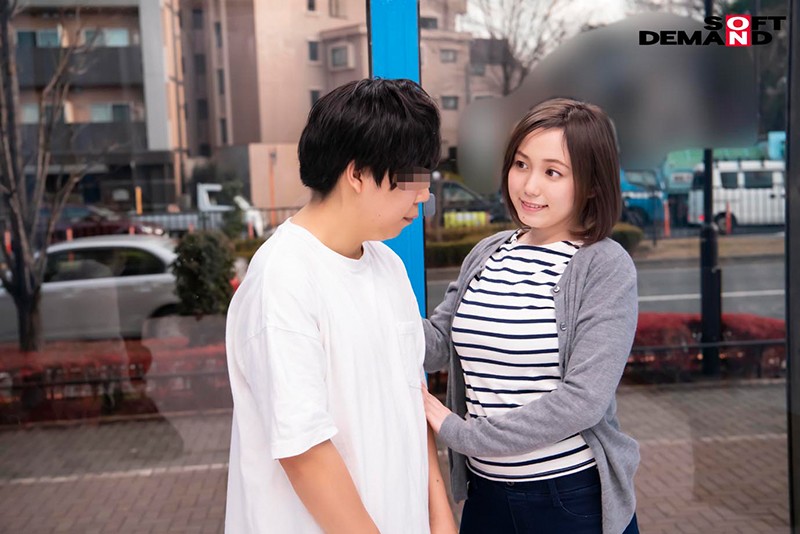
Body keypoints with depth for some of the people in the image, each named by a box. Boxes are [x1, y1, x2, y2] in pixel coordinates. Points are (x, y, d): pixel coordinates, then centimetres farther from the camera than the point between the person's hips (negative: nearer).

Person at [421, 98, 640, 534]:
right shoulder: (486, 254, 4)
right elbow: (436, 345, 2)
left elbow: (583, 399, -20)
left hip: (575, 498, -4)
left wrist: (463, 433, -17)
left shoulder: (606, 266, -13)